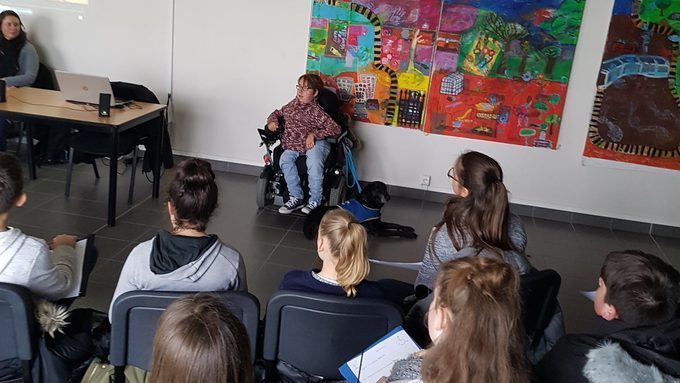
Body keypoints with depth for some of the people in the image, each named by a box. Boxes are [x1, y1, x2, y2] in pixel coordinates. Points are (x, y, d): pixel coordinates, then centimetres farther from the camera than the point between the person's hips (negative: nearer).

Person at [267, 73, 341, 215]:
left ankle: (315, 201, -20)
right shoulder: (293, 105, 14)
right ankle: (296, 198, -18)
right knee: (285, 159, -25)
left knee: (314, 162, -35)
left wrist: (314, 134, -20)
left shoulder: (316, 111, -7)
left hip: (315, 143, -6)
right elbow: (277, 113, 31)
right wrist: (272, 121, 7)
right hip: (293, 145, 6)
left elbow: (335, 128, -15)